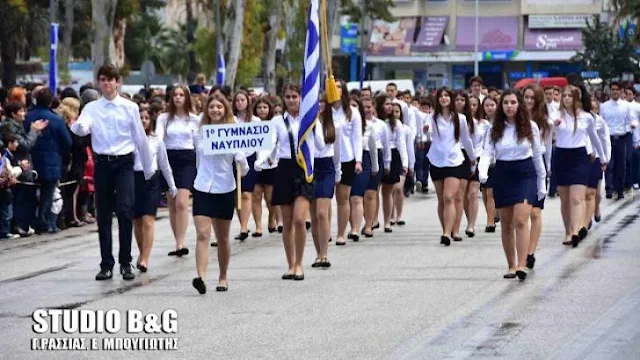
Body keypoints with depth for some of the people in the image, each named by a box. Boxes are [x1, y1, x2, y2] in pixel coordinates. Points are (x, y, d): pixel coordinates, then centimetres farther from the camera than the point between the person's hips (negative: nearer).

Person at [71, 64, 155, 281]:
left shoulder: (130, 108, 2)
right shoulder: (92, 108, 4)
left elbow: (140, 138, 8)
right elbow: (82, 129, -15)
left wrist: (148, 168, 12)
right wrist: (78, 125, -39)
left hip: (124, 163, -2)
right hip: (102, 164, 2)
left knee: (125, 211, -13)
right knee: (103, 216, 6)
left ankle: (125, 263, -4)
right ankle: (106, 265, 13)